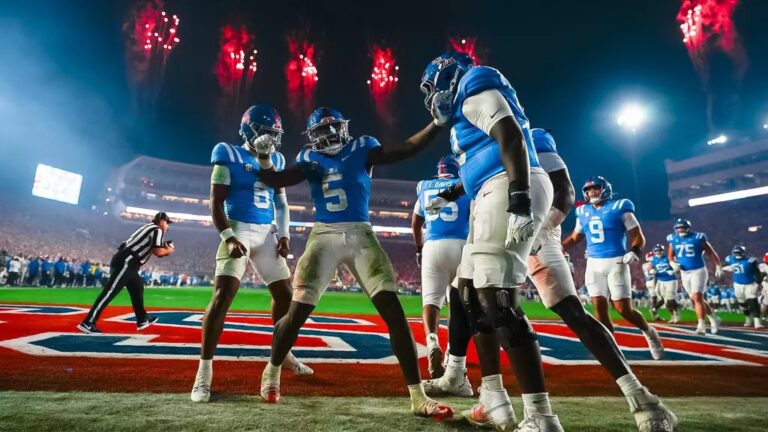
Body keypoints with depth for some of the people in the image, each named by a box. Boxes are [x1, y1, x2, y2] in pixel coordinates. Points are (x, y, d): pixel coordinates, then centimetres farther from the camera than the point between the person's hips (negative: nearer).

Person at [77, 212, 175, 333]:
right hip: (125, 261, -11)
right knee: (110, 291, -13)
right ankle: (87, 323, -15)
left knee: (137, 288, 18)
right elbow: (158, 252, -12)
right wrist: (168, 250, 6)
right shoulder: (157, 230, -4)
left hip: (126, 262, 11)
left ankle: (142, 320, 24)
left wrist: (164, 248, 14)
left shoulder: (148, 228, 24)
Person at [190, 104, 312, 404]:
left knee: (285, 293, 9)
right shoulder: (229, 156, -4)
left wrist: (284, 234, 4)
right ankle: (204, 371, -9)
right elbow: (216, 203, -7)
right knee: (223, 295, -17)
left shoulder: (276, 161, 12)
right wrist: (228, 237, -18)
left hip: (267, 233, 6)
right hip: (239, 230, -6)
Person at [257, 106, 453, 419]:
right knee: (297, 313, -1)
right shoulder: (309, 158, 12)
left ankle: (418, 396, -2)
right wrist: (263, 158, -7)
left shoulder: (362, 148, 7)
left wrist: (437, 123, -9)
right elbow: (277, 181, 4)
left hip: (360, 235, 0)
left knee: (393, 309, -10)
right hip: (324, 236, 1)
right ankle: (272, 372, 29)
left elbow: (405, 150, -3)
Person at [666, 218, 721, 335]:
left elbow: (711, 252, -2)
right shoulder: (673, 239, 3)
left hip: (698, 271, -5)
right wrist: (673, 263, -9)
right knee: (696, 299, 12)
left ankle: (701, 325, -8)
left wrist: (718, 266, -8)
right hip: (684, 273, 5)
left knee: (697, 298, -14)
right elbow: (670, 256, 10)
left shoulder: (698, 237, -7)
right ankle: (713, 319, 30)